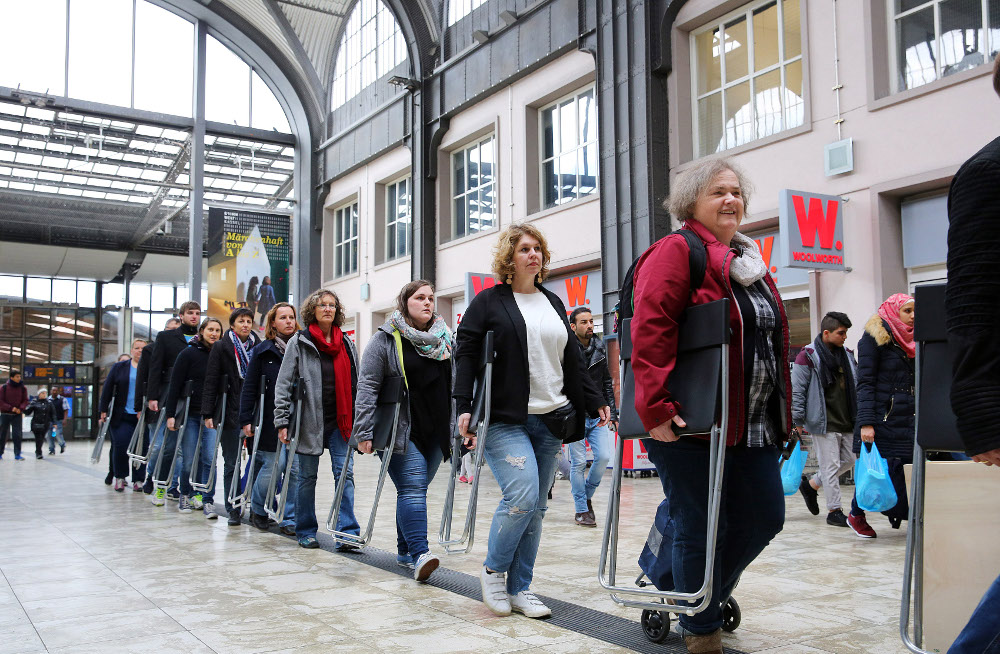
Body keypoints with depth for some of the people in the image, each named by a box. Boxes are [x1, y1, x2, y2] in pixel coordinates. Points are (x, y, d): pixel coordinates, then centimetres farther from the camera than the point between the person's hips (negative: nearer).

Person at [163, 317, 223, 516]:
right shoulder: (189, 354, -2)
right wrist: (170, 414, -8)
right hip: (190, 413, -2)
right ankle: (185, 496, 23)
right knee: (189, 460, 3)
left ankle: (207, 501, 0)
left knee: (209, 459, -6)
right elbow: (175, 385, -3)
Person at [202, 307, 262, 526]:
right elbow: (211, 382, 1)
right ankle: (233, 510, 10)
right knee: (231, 463, 4)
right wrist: (208, 414, -6)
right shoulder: (221, 348, 3)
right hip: (231, 413, -1)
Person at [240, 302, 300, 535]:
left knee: (297, 468, -3)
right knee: (273, 464, -5)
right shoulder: (262, 351, 4)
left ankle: (289, 520, 9)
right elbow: (249, 388, 3)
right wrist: (246, 420, -4)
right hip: (271, 419, -2)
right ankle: (257, 509, 22)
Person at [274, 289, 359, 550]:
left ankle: (347, 532, -7)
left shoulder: (346, 343, 12)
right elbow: (283, 383, -2)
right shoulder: (299, 342, 1)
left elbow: (355, 383, 16)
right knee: (307, 476, 7)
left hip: (340, 421, 2)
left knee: (345, 473, -6)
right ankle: (306, 531, 20)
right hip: (310, 420, -2)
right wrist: (282, 421, -8)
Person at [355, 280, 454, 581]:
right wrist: (364, 432, -13)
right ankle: (419, 554, -16)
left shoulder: (446, 338, 13)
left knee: (416, 489, 10)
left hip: (436, 432, 5)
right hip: (402, 432, -5)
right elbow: (367, 386, -6)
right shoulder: (386, 339, -3)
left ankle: (405, 551, 20)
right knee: (412, 488, -13)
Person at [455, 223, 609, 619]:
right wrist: (464, 407, -15)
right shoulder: (488, 302, 2)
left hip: (549, 422, 6)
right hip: (505, 419, -5)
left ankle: (519, 588, 17)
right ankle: (492, 570, 5)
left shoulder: (554, 304, 19)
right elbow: (465, 355, -4)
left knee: (536, 507, 6)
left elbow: (573, 361, 21)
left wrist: (595, 401, 14)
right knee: (521, 495, -19)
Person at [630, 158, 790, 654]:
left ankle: (709, 593, 35)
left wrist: (781, 415, 21)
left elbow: (772, 341, 25)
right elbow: (650, 330, -19)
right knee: (697, 529, 2)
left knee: (764, 517, 12)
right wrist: (656, 407, -26)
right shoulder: (676, 251, -7)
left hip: (752, 424, 8)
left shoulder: (750, 263, 18)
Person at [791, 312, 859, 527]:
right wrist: (798, 420, -10)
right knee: (831, 466, -3)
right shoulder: (808, 356, -8)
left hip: (846, 422, 7)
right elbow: (796, 390, -8)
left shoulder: (847, 355, 13)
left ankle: (810, 485, 29)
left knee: (848, 461, 11)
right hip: (823, 423, -7)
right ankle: (834, 511, 6)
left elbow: (855, 387, 22)